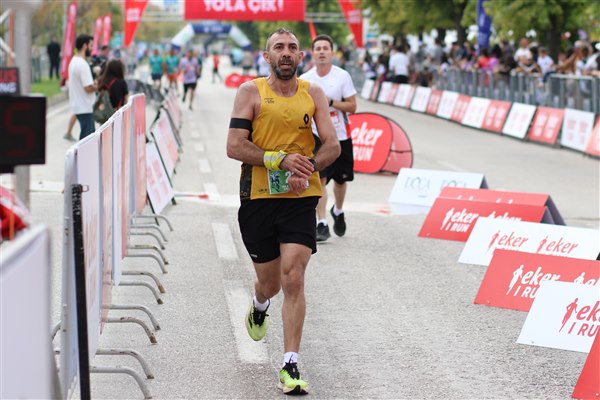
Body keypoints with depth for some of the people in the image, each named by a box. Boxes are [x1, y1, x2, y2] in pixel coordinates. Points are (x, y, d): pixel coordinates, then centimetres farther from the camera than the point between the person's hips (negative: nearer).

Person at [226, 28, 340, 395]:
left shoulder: (313, 94, 5)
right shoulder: (251, 92, -1)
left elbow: (332, 146, 0)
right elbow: (234, 147, -9)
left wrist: (307, 168, -19)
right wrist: (281, 159, -19)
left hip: (300, 198, 0)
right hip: (258, 197, 0)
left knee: (293, 278, -13)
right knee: (270, 282, 11)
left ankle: (291, 367, -9)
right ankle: (259, 307, 50)